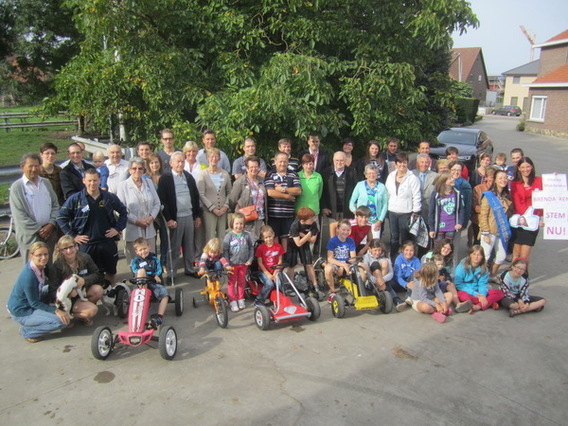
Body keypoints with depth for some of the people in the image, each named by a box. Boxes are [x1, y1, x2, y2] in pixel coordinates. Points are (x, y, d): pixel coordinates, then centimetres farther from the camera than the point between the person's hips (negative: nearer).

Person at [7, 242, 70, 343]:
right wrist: (56, 311, -21)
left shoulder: (40, 266, -8)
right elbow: (34, 303, -22)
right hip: (21, 313, -9)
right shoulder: (29, 276, -31)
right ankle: (28, 331, -1)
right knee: (62, 321, -18)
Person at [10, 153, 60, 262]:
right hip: (30, 236, -4)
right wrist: (38, 229, -11)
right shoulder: (17, 187, -5)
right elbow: (19, 215, -9)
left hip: (50, 233, 4)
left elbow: (55, 205, 11)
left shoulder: (46, 183, 11)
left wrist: (51, 223, -4)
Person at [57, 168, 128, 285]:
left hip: (108, 242, 2)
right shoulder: (75, 199, -4)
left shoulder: (110, 197, 2)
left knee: (111, 271, 15)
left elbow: (123, 212, 14)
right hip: (86, 244, -2)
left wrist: (118, 228, 4)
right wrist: (72, 235, -5)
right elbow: (61, 217, 0)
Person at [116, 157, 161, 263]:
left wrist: (151, 217, -6)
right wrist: (137, 221, -12)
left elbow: (157, 203, 10)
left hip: (149, 230, 4)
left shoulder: (149, 182, 11)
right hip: (132, 230, -4)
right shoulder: (123, 185, -1)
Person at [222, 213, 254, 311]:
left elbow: (251, 247, 8)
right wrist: (227, 264, -11)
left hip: (243, 263, 3)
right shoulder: (229, 236, -9)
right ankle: (233, 301, 14)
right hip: (232, 264, -2)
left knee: (241, 282, 14)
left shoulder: (246, 235, -1)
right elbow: (225, 250, -8)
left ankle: (240, 299, 28)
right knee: (231, 283, 5)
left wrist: (250, 259, 0)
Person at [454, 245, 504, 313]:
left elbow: (483, 284, -2)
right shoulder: (462, 266, -10)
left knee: (499, 293, -14)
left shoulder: (483, 268, 3)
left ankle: (477, 307, -31)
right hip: (465, 291, -5)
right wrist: (475, 294, -20)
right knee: (463, 296, -39)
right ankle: (490, 303, -23)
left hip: (478, 292, 5)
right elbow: (458, 284, -13)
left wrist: (482, 295, -24)